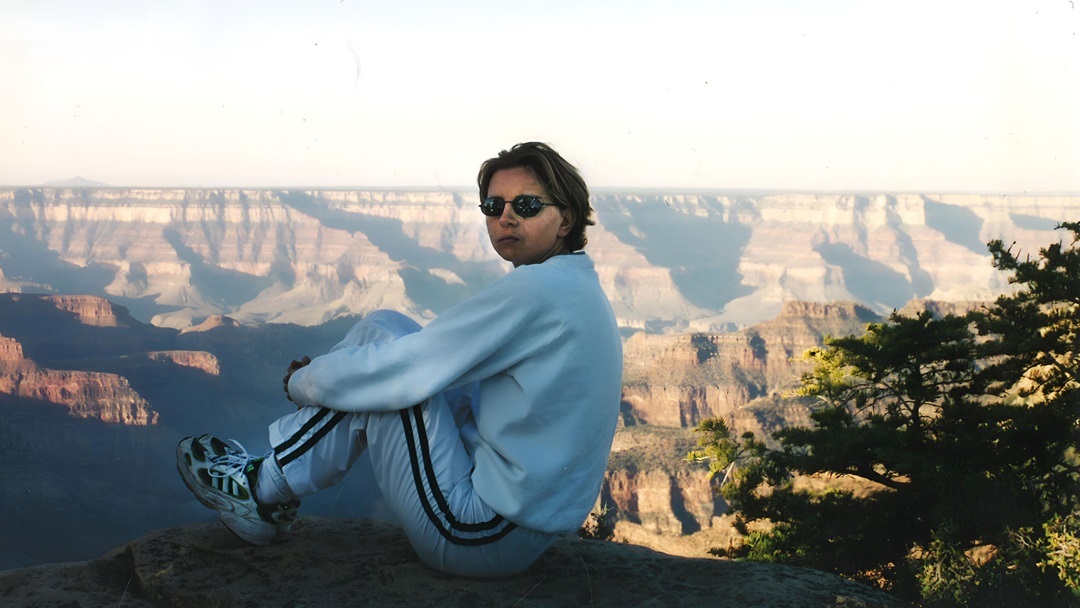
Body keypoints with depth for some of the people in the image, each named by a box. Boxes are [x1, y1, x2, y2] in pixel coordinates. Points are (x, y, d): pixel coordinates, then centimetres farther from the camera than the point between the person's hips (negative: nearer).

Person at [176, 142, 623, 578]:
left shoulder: (535, 290, -19)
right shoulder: (579, 287, 12)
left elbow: (400, 374, -17)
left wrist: (303, 383, 1)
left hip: (483, 538, -10)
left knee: (381, 334, -6)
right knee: (385, 331, 9)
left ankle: (264, 490, 5)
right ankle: (269, 474, 15)